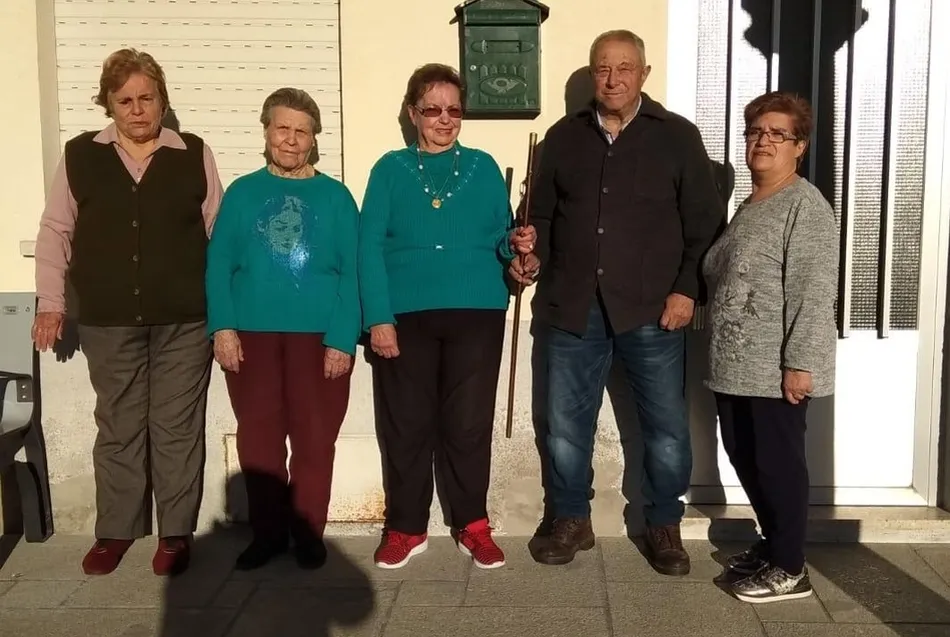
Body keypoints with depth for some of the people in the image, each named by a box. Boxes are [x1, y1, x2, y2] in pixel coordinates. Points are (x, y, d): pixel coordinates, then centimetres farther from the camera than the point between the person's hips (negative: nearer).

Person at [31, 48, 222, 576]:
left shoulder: (195, 155, 2)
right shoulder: (80, 156, 4)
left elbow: (219, 233, 4)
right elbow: (56, 231, 8)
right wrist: (51, 302, 3)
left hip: (184, 320, -1)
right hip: (109, 321, 2)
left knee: (178, 428, 6)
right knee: (118, 428, 12)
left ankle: (176, 533, 18)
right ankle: (115, 532, 26)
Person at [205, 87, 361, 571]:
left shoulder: (335, 196, 3)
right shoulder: (241, 194, 8)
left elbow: (351, 272, -2)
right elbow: (218, 264, 4)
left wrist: (342, 339, -11)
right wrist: (222, 327, -9)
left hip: (317, 337, -1)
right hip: (252, 335, 2)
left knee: (314, 440, 6)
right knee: (257, 439, 8)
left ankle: (307, 533, 20)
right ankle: (267, 532, 22)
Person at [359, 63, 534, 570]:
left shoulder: (483, 168, 9)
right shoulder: (390, 170, 5)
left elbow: (500, 239, 10)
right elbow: (370, 248, -3)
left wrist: (516, 244, -14)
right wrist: (378, 317, -12)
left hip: (476, 313, 1)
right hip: (405, 314, 0)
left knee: (469, 423, 6)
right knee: (406, 424, 6)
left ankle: (473, 525, 21)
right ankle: (405, 527, 21)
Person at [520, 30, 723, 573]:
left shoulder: (678, 137, 1)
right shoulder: (564, 137, 10)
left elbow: (706, 223, 0)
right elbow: (543, 215, 16)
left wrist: (688, 289, -8)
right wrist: (535, 255, -3)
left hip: (653, 309, -2)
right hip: (575, 306, 3)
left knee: (666, 426, 6)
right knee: (567, 423, 9)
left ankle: (665, 526, 25)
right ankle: (571, 520, 28)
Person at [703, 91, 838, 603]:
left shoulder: (806, 205, -11)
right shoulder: (749, 207, 17)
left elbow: (814, 291, -18)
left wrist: (799, 362, -22)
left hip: (776, 367, -9)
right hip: (737, 364, 9)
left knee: (777, 461, 0)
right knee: (743, 455, 16)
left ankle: (789, 568, 15)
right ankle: (773, 543, 33)